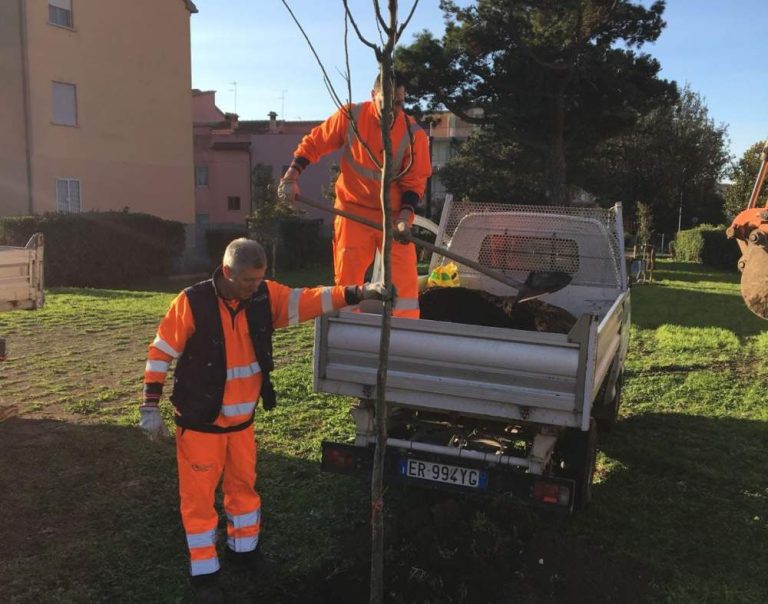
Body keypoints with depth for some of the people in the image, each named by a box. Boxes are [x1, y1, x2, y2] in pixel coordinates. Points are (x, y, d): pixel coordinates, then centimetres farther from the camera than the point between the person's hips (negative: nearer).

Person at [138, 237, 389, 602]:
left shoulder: (264, 297, -8)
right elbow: (161, 352, -12)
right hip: (200, 422, -5)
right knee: (198, 496, 6)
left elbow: (309, 300, -12)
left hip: (241, 421, 5)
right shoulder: (192, 303, -20)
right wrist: (150, 408, -11)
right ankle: (204, 573, 22)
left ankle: (244, 551, 40)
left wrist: (358, 293, -25)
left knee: (244, 484, 19)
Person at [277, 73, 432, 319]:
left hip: (393, 214, 0)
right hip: (353, 211, 0)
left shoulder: (413, 133, -10)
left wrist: (404, 216, -20)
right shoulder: (350, 116, -10)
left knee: (406, 278, -8)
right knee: (346, 278, 4)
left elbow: (415, 180, -7)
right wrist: (291, 176, -13)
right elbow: (313, 143, -2)